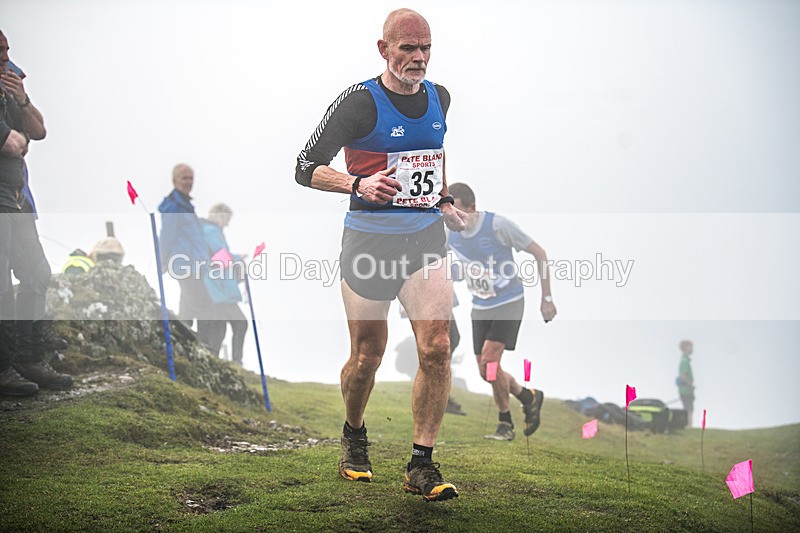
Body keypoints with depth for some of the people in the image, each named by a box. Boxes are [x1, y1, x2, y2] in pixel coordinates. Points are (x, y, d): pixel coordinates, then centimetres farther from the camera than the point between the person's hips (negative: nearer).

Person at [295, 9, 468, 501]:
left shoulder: (439, 98, 8)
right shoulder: (360, 102, -10)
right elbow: (306, 168, -12)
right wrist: (359, 185, -27)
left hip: (426, 239, 4)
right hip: (369, 241, -4)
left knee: (437, 348, -11)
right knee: (367, 357, 6)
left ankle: (422, 465, -2)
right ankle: (354, 438, 35)